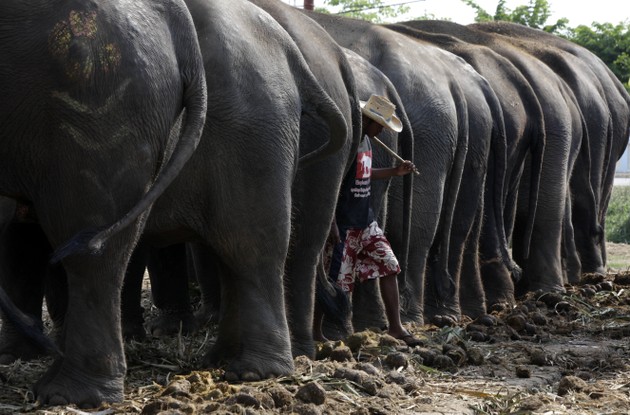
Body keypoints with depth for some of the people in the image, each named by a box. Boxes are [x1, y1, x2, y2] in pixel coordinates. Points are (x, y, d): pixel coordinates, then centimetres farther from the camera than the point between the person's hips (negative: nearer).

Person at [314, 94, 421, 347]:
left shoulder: (365, 141, 12)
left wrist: (395, 172, 16)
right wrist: (331, 223, -23)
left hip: (365, 221, 9)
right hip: (343, 224, -9)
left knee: (389, 266, 5)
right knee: (335, 279, -3)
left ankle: (395, 326, 11)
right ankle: (315, 330, 10)